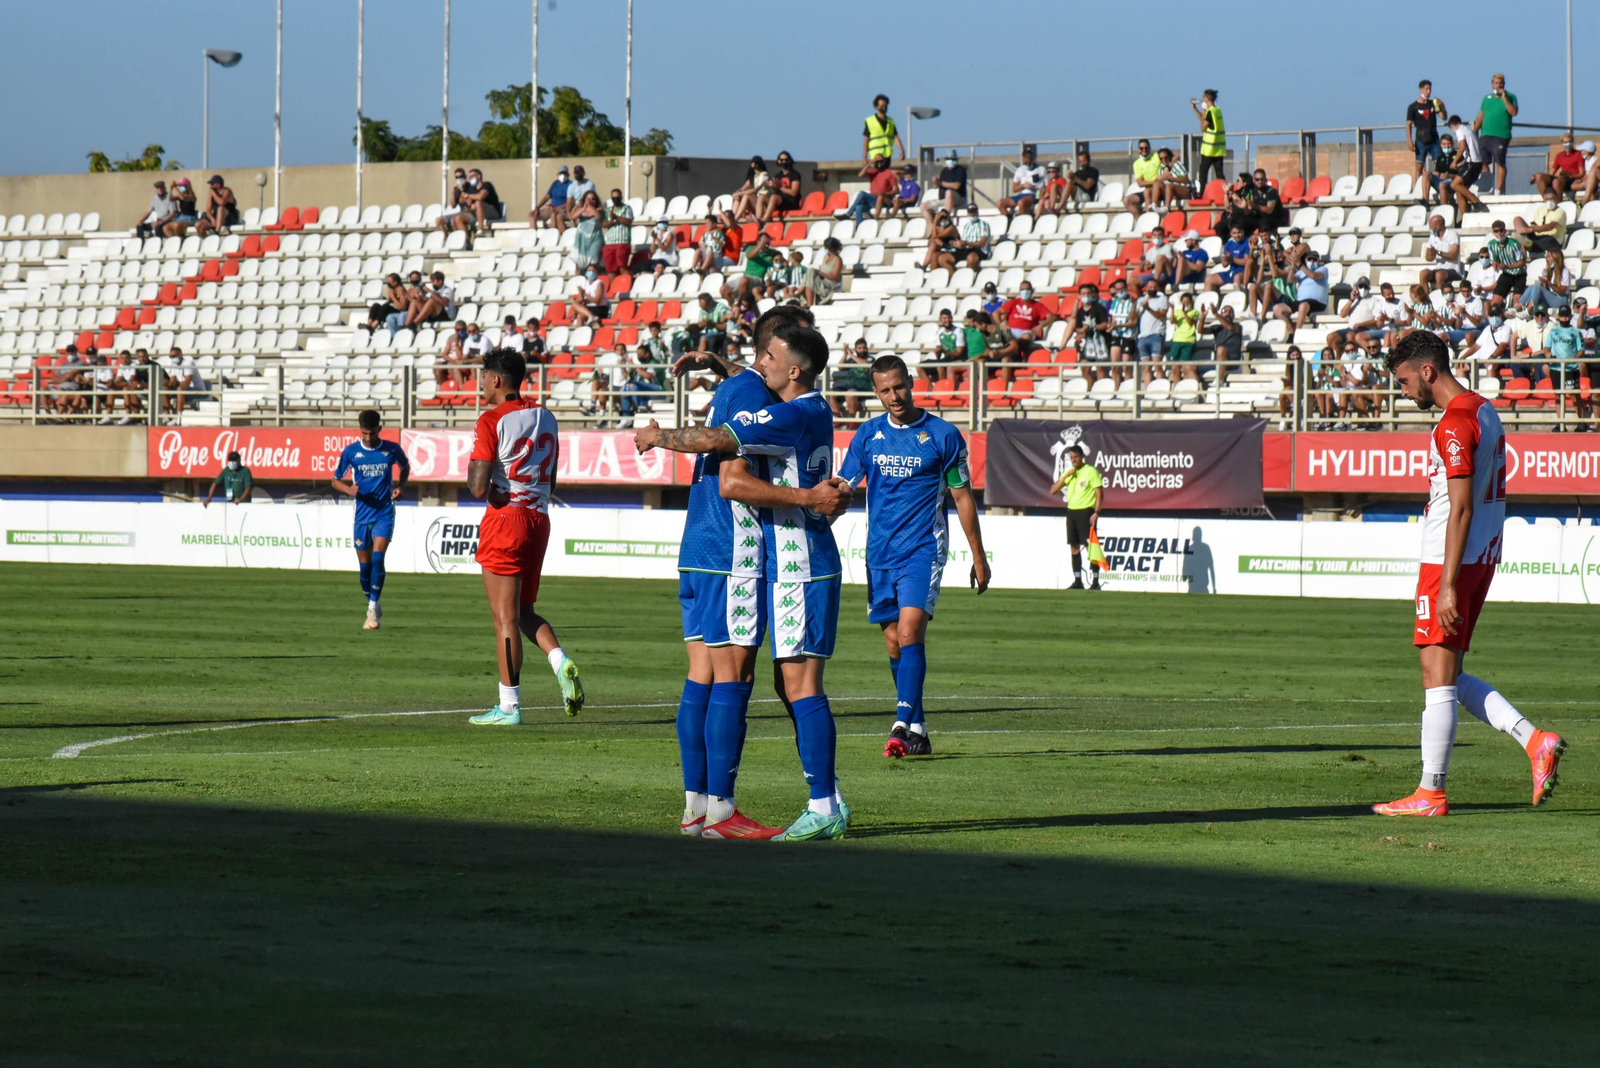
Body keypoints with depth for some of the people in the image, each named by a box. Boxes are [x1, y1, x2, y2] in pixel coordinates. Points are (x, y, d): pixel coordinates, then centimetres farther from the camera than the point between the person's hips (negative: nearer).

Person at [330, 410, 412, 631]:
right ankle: (373, 608, 23)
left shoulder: (392, 450, -2)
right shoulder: (351, 452, -2)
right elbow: (336, 480, 7)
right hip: (362, 514, 2)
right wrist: (349, 489, -14)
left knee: (377, 557, -18)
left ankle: (373, 608, -14)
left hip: (384, 513, -2)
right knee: (365, 564, 6)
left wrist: (401, 486, 0)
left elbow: (405, 467, 19)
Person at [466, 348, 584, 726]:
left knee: (505, 617, -2)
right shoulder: (545, 418, 11)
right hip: (539, 519, 7)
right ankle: (561, 662, -6)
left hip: (505, 520, -7)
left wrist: (472, 471, 1)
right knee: (524, 612, 18)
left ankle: (509, 706, 0)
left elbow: (479, 487, -18)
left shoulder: (492, 421, -12)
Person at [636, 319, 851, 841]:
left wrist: (659, 437, -5)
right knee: (792, 686, 13)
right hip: (796, 562, 10)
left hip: (799, 566, -10)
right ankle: (829, 802, 16)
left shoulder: (796, 416, -16)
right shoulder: (813, 411, 14)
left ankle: (823, 810, -11)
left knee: (801, 684, -10)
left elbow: (716, 439, -21)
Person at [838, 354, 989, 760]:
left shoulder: (942, 435, -2)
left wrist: (979, 558, 5)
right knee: (893, 643, 6)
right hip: (880, 553, 4)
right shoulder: (869, 434, 7)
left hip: (923, 550, -4)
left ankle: (902, 727, -24)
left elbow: (962, 497, 3)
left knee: (909, 632, -19)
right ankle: (918, 729, 16)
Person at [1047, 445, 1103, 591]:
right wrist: (1065, 476, -4)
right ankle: (1077, 581, 10)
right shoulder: (1068, 473, 13)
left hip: (1086, 512, -7)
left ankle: (1095, 581, -8)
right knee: (1074, 548, 6)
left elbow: (1099, 493, -8)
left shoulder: (1091, 471, -5)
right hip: (1071, 512, 7)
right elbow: (1053, 491, 9)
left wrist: (1096, 512, -18)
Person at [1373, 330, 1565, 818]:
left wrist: (1448, 586, -22)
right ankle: (1534, 741, 5)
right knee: (1447, 676, 13)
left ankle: (1430, 792, -1)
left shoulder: (1454, 424, -16)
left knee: (1438, 676, -4)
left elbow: (1461, 508, -21)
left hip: (1451, 560, -10)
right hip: (1483, 558, 10)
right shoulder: (1485, 411, 15)